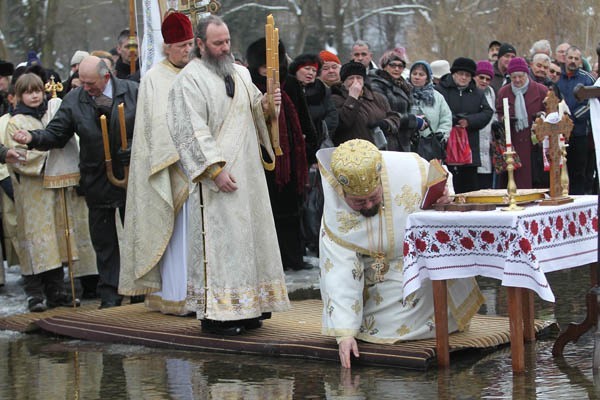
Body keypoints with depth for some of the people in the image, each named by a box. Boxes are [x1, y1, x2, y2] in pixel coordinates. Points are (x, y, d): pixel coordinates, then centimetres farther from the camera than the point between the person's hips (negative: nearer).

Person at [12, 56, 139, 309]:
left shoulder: (133, 92, -4)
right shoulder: (74, 100, -1)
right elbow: (56, 133, -1)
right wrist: (33, 138, -19)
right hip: (97, 181, 1)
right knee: (103, 240, 6)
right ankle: (109, 295, 14)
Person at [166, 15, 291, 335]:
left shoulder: (240, 73, 14)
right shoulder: (190, 78, -7)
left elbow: (255, 110, 22)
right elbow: (192, 129, -14)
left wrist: (267, 104, -3)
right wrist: (215, 169, -20)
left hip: (249, 170, 7)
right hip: (219, 173, -7)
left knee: (250, 234, 8)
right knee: (221, 237, -9)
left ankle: (246, 308, 15)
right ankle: (216, 314, -5)